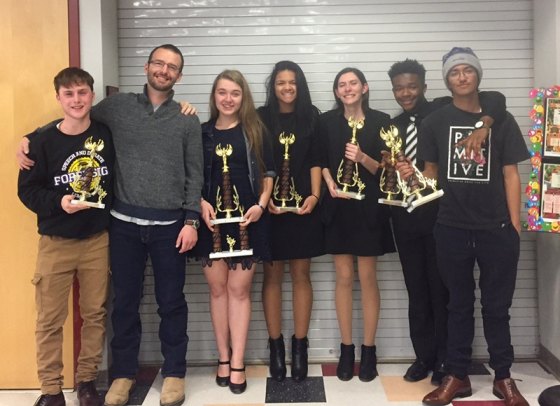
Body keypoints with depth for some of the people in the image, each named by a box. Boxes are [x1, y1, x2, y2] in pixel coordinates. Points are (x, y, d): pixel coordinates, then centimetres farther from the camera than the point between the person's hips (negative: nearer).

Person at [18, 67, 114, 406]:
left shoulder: (107, 134, -1)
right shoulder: (44, 141, -6)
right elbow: (27, 190, -3)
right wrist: (58, 203, -18)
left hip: (98, 240, 2)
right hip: (55, 243, -1)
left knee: (95, 314, 10)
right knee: (50, 319, 4)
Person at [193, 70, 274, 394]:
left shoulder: (255, 131, 4)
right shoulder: (202, 132, 7)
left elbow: (268, 174, 6)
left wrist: (261, 204, -9)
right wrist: (201, 203, -7)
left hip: (246, 218, -1)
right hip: (212, 219, 2)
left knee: (240, 289, 0)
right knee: (218, 288, 7)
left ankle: (237, 363, 6)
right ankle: (223, 358, 19)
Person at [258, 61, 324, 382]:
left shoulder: (312, 117, 7)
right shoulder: (261, 118, 4)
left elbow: (316, 161, 4)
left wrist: (314, 195, -9)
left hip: (303, 205, 1)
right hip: (270, 205, 0)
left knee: (301, 274, 4)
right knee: (273, 274, 3)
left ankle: (300, 346, 12)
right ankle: (276, 345, 12)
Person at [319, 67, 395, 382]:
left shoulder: (381, 121, 1)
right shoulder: (327, 121, 5)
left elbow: (385, 168, 0)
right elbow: (322, 162, 6)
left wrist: (363, 158, -18)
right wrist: (331, 185, -11)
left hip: (369, 207, -1)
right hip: (338, 207, 1)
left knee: (368, 277, 3)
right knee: (344, 277, 5)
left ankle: (369, 350, 14)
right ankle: (346, 349, 15)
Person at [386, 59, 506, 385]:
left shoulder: (445, 110, -1)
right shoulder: (392, 127, 12)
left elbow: (495, 99, -11)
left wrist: (483, 126, -29)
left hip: (441, 214, -4)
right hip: (406, 218, 4)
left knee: (442, 290, 4)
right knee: (416, 292, 11)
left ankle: (445, 361, 16)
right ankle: (424, 357, 22)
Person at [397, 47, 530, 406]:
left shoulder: (501, 120, 5)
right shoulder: (435, 122, 5)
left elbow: (510, 175, 3)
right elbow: (431, 174, 7)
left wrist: (514, 225, -3)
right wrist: (412, 176, -16)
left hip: (496, 228, 0)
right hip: (452, 228, 1)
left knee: (497, 306, 8)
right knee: (459, 304, 10)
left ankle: (503, 377, 21)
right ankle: (458, 376, 18)